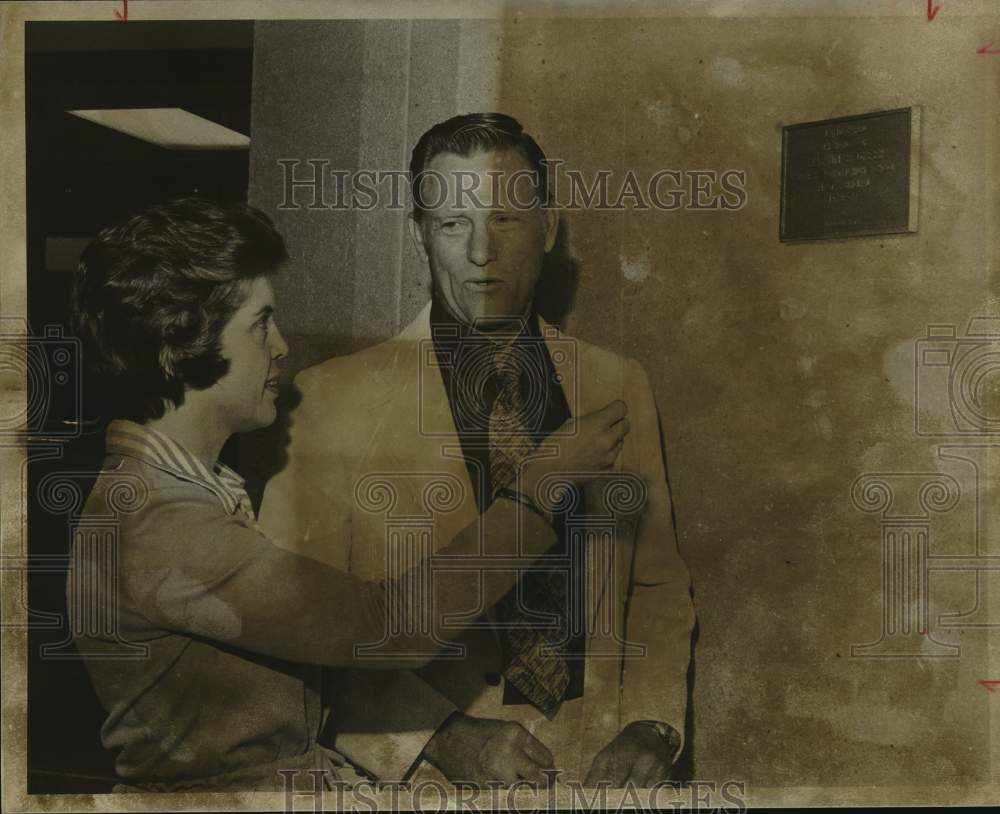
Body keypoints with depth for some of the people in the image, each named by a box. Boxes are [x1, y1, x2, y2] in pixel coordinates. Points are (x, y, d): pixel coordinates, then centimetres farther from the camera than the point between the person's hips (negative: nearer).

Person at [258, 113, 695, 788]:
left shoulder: (620, 388, 8)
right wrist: (439, 735, -12)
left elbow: (660, 587, 13)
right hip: (423, 779, -2)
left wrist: (651, 725, -1)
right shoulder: (334, 400, -3)